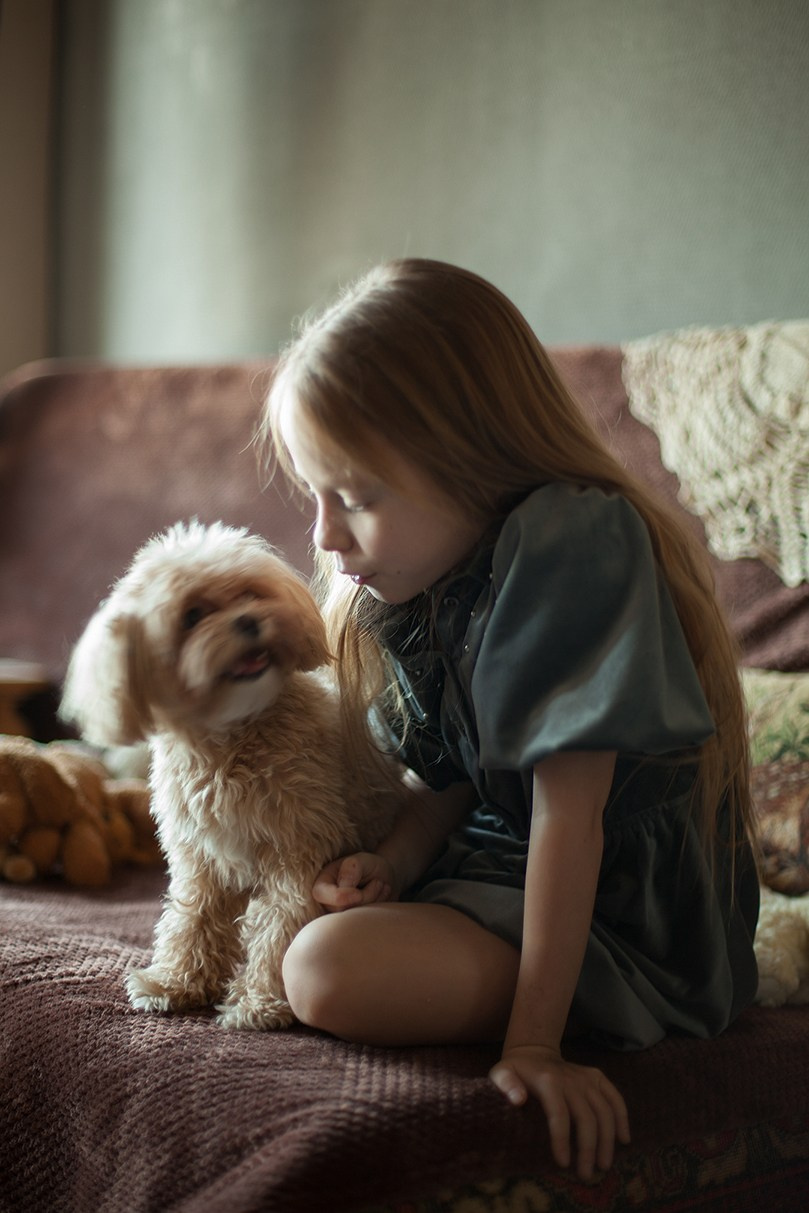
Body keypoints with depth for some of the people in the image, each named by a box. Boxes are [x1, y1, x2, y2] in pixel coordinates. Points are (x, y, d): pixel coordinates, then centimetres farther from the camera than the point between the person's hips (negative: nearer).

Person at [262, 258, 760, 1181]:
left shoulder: (570, 543, -24)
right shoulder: (411, 579, 2)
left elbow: (568, 811, -26)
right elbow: (446, 783, 6)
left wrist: (533, 1042, -26)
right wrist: (389, 868, -15)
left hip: (624, 924, -9)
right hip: (493, 864, 9)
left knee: (332, 971, -27)